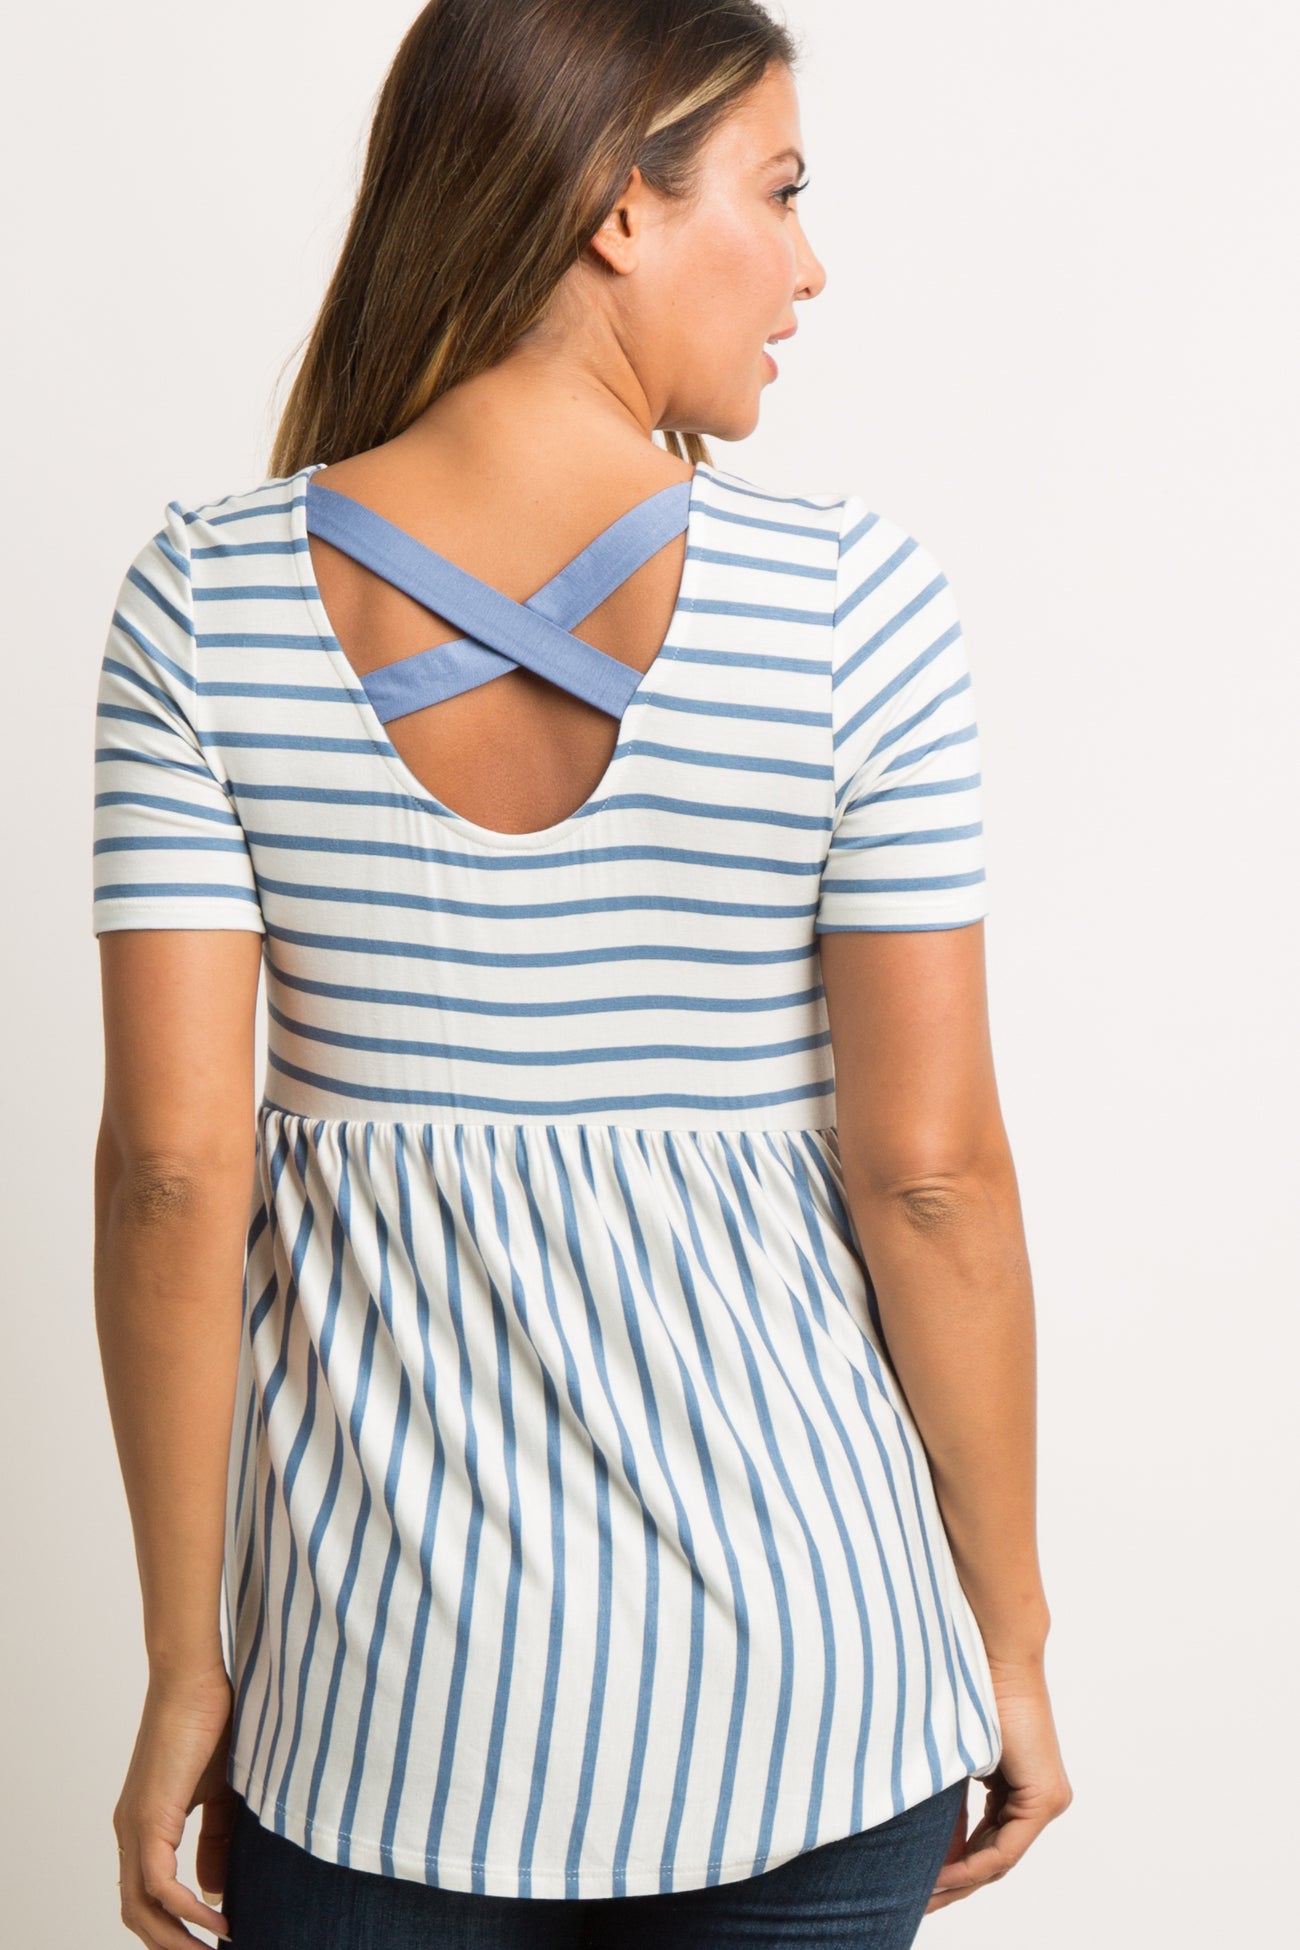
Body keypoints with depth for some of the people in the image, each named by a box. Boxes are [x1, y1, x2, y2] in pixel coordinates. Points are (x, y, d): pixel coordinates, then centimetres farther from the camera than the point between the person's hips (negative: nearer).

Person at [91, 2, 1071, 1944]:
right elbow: (930, 1170, -10)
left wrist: (188, 1672, 0)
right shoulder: (849, 598, -12)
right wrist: (1010, 1641, 2)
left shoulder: (207, 597, -7)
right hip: (792, 1674, -1)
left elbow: (173, 1167, -9)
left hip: (380, 1689, 1)